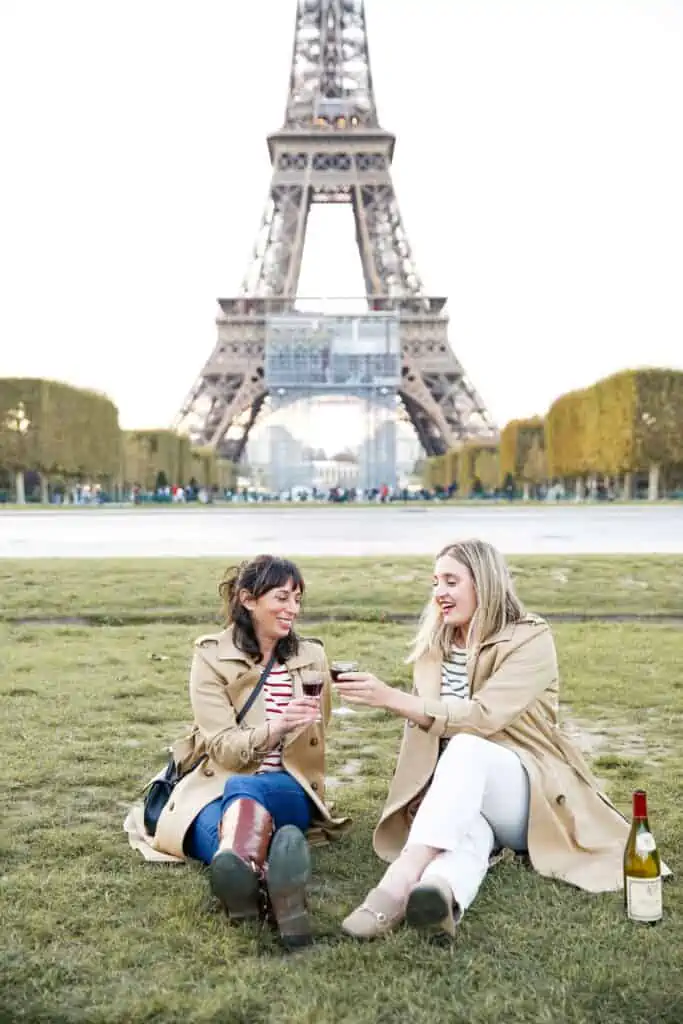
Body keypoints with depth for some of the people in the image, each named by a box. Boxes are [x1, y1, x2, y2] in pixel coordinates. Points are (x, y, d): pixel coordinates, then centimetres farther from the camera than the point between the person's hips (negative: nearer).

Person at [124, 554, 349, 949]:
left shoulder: (312, 657, 9)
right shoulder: (212, 656, 0)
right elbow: (223, 748, -10)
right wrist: (275, 728, -27)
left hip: (288, 791, 1)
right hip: (218, 787, -1)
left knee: (243, 789, -38)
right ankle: (274, 887, -72)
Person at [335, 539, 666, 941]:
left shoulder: (531, 640, -10)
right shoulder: (433, 646, 10)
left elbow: (481, 717, -23)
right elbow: (424, 726, 7)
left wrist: (390, 697, -30)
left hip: (530, 794, -4)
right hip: (460, 802, 4)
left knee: (467, 746, -37)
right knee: (467, 830, -35)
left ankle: (398, 884, -56)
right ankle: (440, 895, -69)